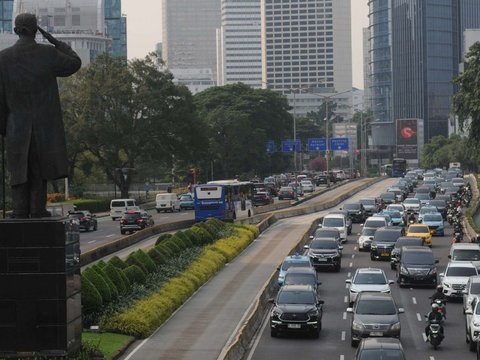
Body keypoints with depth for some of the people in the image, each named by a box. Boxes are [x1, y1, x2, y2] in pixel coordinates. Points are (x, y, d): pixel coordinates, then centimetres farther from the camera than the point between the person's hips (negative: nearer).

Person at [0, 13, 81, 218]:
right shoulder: (48, 53, -8)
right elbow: (74, 64, 8)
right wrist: (58, 44, 18)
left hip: (17, 123, 1)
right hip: (45, 124, 0)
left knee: (19, 167, 7)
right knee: (40, 165, 7)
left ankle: (20, 209, 2)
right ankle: (38, 208, 3)